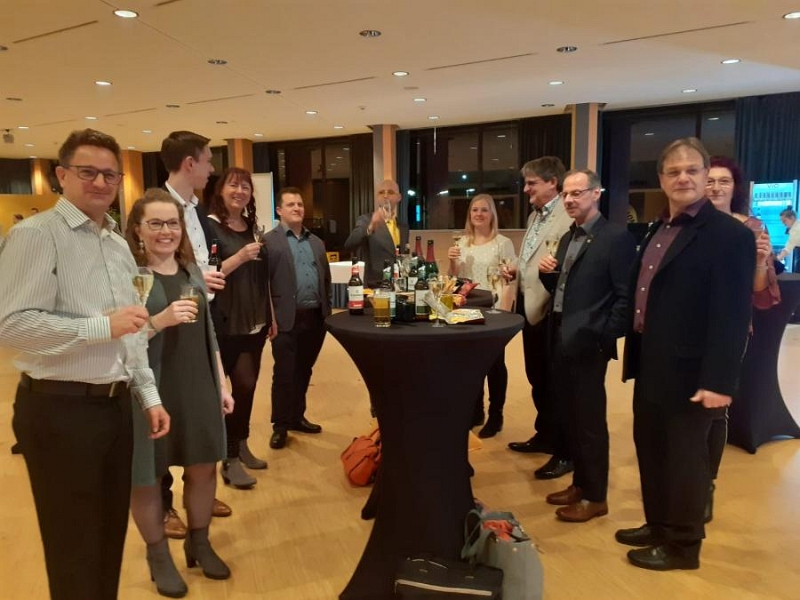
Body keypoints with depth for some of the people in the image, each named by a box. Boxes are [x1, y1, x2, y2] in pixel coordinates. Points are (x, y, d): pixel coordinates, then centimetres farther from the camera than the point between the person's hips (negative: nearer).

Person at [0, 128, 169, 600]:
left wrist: (148, 396, 13)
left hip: (115, 404, 7)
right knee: (75, 546, 8)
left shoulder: (119, 244, 14)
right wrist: (104, 326, -21)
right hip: (60, 408, -7)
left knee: (111, 535, 19)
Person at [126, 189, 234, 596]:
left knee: (203, 468, 14)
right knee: (146, 476, 10)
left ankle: (199, 542, 35)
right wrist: (162, 319, -27)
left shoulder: (192, 270, 8)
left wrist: (222, 384, 10)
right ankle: (157, 554, 32)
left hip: (197, 387, 6)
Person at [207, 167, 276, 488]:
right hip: (227, 324, -6)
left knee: (248, 385, 12)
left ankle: (241, 447, 27)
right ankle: (230, 459, 7)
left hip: (255, 322, 7)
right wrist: (240, 257, -25)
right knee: (243, 385, -7)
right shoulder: (210, 226, -8)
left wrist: (271, 316, 14)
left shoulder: (254, 228, 12)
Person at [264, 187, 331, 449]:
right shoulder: (269, 241, -3)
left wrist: (327, 312, 10)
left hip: (315, 317, 5)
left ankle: (297, 417, 29)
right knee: (284, 374, 2)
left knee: (303, 372, 15)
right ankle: (280, 426, 15)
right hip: (287, 319, -5)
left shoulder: (316, 242, 15)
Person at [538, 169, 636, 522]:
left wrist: (605, 336, -17)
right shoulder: (568, 238, 15)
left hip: (588, 343, -8)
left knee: (589, 420, 2)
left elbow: (626, 296, -14)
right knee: (568, 417, 15)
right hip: (560, 340, 8)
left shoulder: (616, 237, -10)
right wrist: (547, 273, -1)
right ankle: (580, 483, 31)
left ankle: (595, 497, 17)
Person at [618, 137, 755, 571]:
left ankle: (682, 545, 25)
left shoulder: (730, 235, -13)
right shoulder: (656, 231, 11)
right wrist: (632, 355, 15)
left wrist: (719, 381, -21)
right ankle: (657, 525, 37)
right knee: (650, 448, 18)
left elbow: (733, 316, -18)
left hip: (689, 370, -8)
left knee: (685, 456, 7)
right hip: (651, 364, 8)